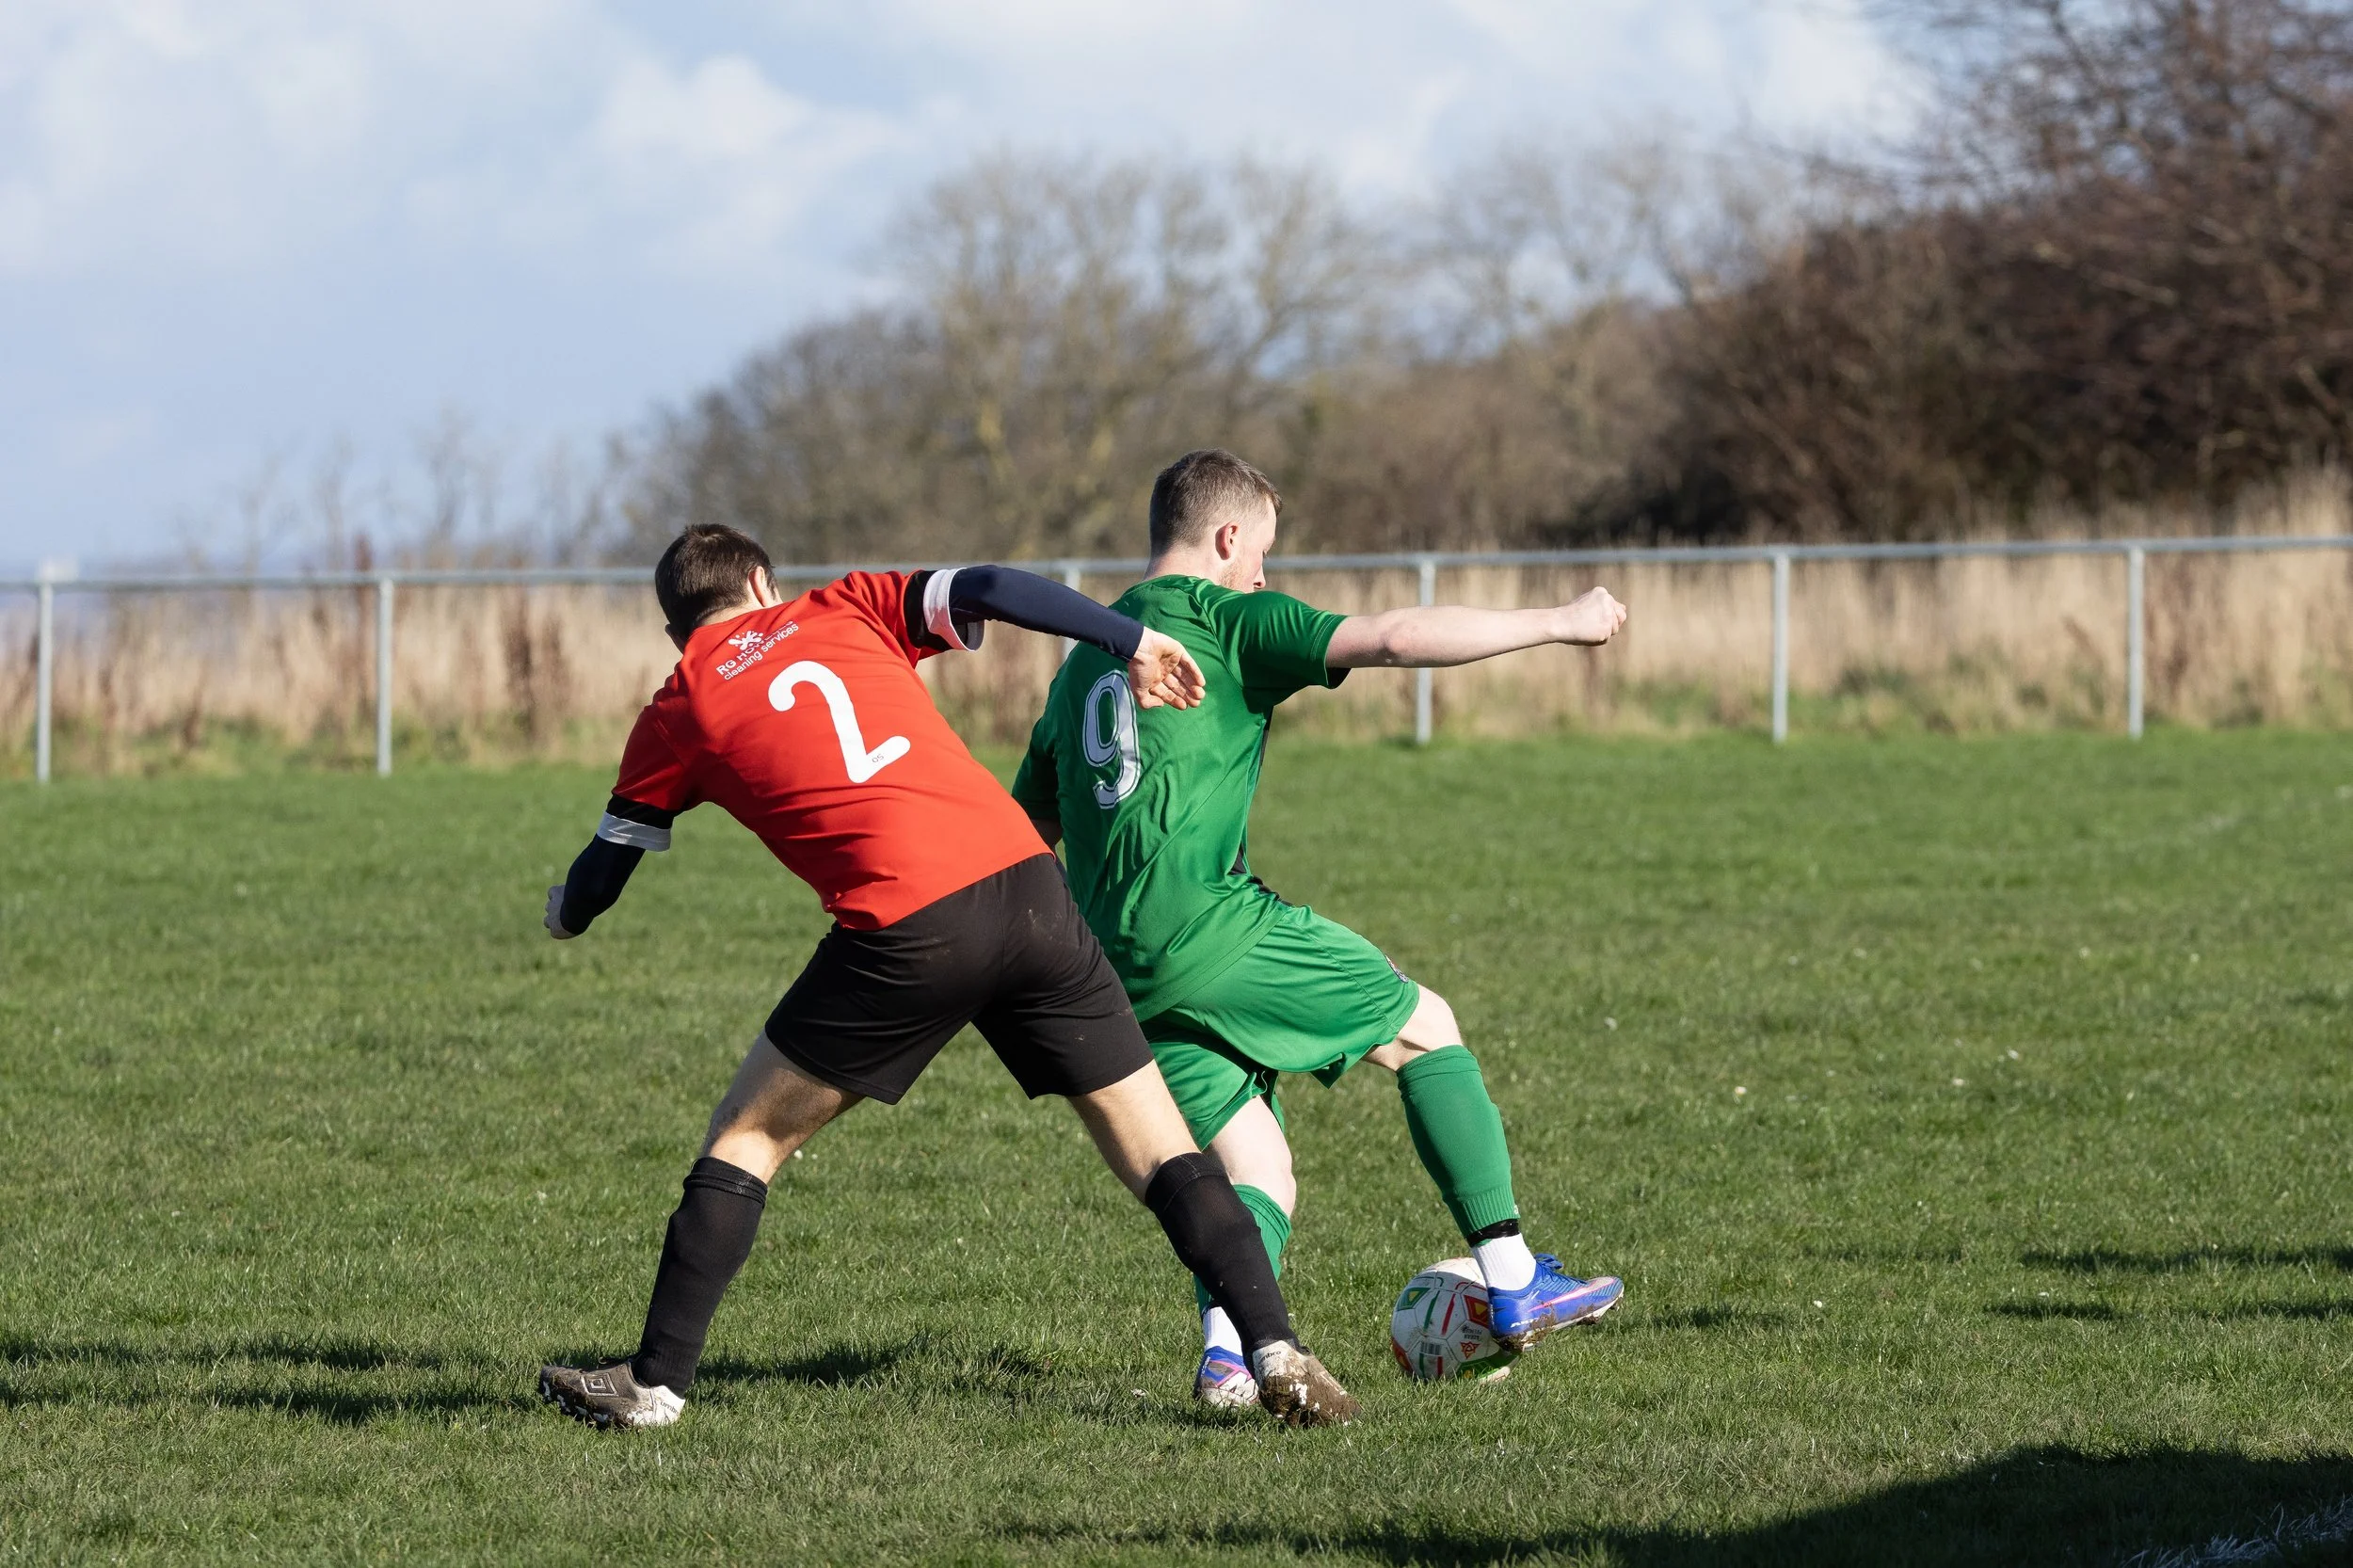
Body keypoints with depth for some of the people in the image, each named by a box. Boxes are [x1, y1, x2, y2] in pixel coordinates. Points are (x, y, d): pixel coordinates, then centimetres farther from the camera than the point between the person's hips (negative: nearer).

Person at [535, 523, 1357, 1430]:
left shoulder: (678, 716, 17)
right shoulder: (845, 610, 21)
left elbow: (588, 892, 26)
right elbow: (989, 591, 4)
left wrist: (565, 912, 48)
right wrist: (1136, 645, 8)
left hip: (906, 935, -2)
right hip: (1027, 888, 2)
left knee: (746, 1137, 16)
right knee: (1159, 1151, 9)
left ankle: (656, 1383, 15)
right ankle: (1278, 1356, -4)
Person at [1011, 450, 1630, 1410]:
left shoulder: (1084, 661, 24)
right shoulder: (1225, 619, 0)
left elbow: (1026, 831, 28)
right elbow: (1394, 639, -11)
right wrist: (1557, 624, -4)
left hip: (1119, 968, 7)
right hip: (1209, 925, -7)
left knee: (1257, 1172, 10)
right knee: (1425, 1027, 9)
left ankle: (1225, 1352, -17)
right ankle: (1514, 1284, 6)